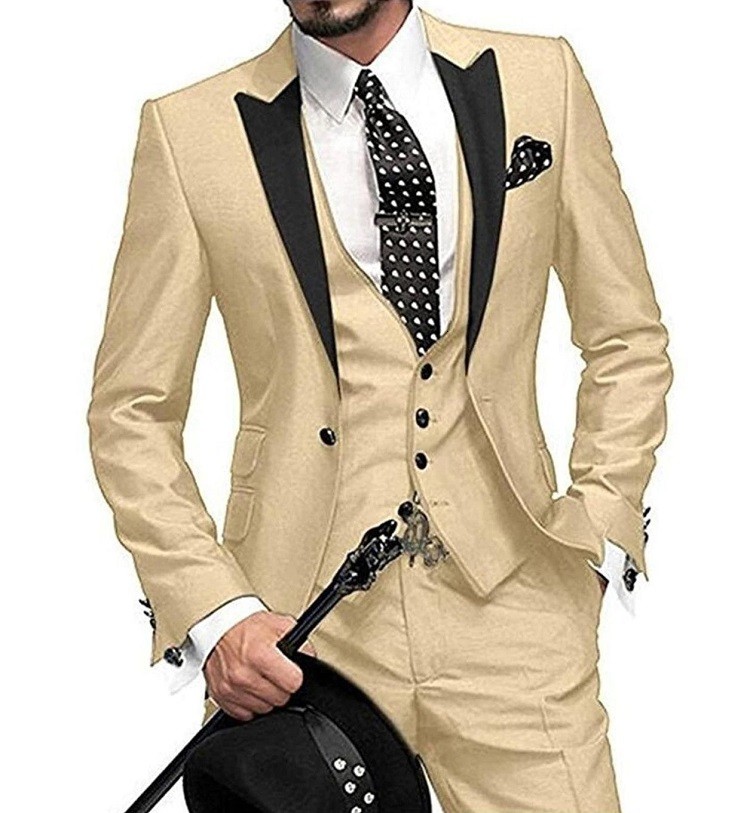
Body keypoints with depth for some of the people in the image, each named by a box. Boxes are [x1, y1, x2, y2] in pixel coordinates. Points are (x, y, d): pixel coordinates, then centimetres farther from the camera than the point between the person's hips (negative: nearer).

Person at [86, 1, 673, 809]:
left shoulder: (542, 80, 4)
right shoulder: (188, 131, -1)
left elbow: (629, 343, 11)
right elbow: (133, 412, 2)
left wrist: (597, 537, 2)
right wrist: (212, 613, -8)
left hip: (511, 611, 1)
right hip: (297, 630, -1)